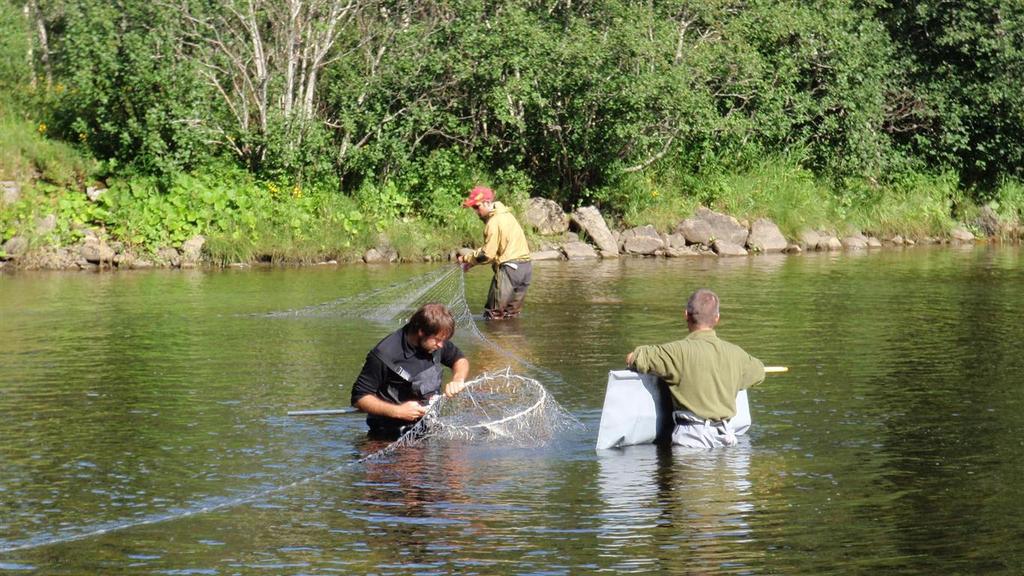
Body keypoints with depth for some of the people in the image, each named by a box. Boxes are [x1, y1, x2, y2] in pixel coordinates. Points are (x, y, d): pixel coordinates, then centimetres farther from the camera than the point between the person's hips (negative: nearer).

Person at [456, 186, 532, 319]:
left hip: (509, 268, -9)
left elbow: (487, 254, -13)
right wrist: (472, 255, 12)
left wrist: (467, 257, 1)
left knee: (493, 315, -4)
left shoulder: (494, 222, -13)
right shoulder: (506, 214, 16)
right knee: (511, 315, 15)